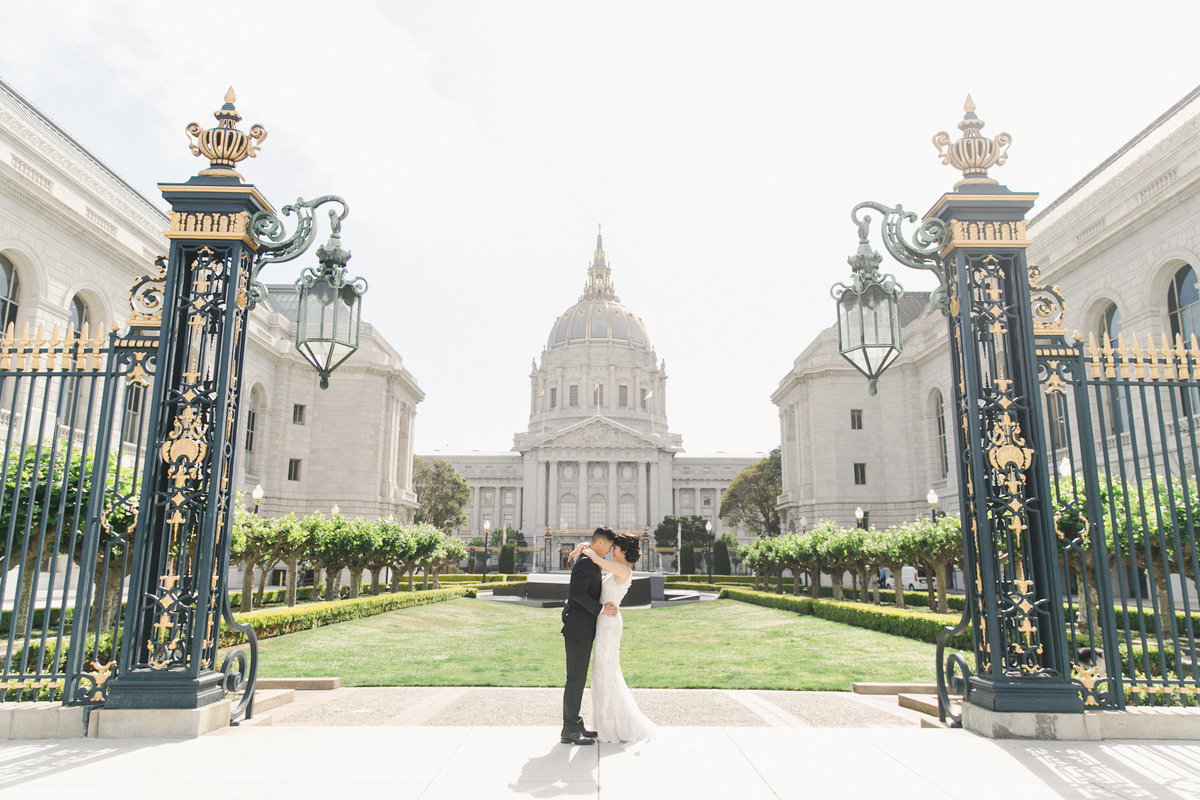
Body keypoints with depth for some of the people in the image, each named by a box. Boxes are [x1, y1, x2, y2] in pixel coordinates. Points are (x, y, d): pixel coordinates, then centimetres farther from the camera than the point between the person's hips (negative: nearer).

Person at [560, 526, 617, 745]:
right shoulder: (585, 563, -17)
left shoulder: (591, 564, 16)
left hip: (583, 630, 11)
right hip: (577, 630, -11)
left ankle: (574, 725, 22)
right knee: (575, 678, -5)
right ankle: (569, 730, 2)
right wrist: (600, 609, -20)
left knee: (578, 678, 14)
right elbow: (577, 593, -25)